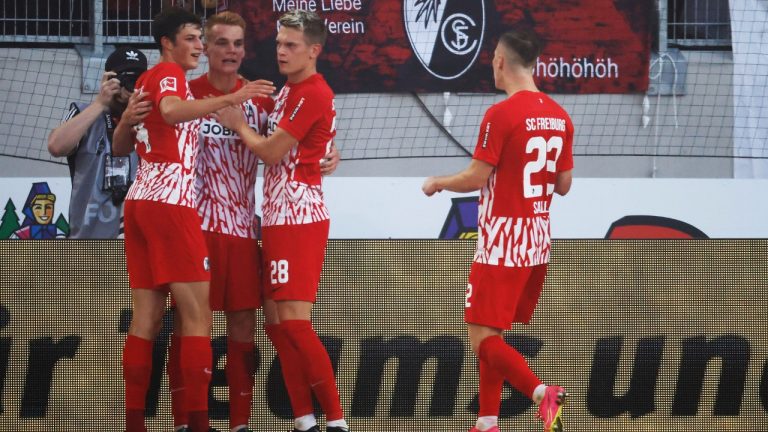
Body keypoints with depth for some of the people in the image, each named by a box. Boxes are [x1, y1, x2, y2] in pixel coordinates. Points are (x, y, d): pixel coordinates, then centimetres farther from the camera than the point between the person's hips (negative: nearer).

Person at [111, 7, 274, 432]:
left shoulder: (146, 80, 21)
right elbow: (172, 112, -30)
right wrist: (231, 99, -35)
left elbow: (121, 147, 29)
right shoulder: (169, 73, -5)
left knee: (146, 318, 7)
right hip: (170, 202, -9)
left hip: (140, 201, 9)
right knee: (196, 315, -8)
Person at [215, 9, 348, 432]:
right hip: (278, 217, 10)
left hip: (299, 217, -10)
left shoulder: (314, 95, -13)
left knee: (293, 321, -14)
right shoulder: (288, 91, 17)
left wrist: (238, 126, 3)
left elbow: (270, 150, -12)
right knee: (276, 322, 8)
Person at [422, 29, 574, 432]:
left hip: (502, 244, -8)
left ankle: (542, 393, -24)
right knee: (491, 335, 17)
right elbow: (563, 185, 11)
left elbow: (475, 178, -14)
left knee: (482, 337, -5)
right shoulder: (559, 116, 6)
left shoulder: (501, 114, -16)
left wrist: (437, 183, 5)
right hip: (538, 241, 8)